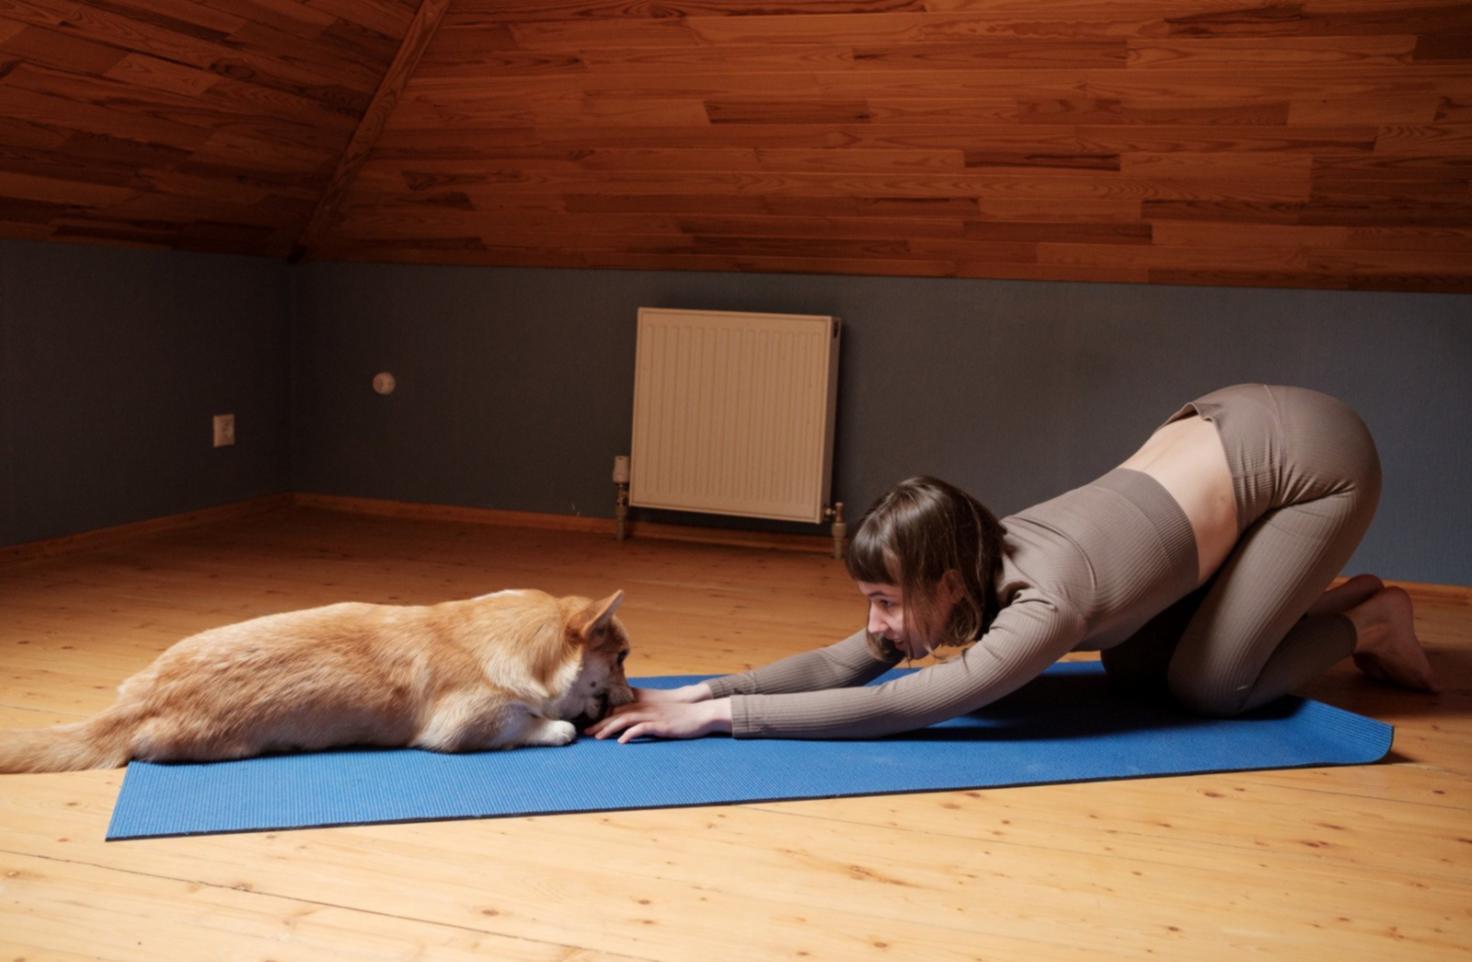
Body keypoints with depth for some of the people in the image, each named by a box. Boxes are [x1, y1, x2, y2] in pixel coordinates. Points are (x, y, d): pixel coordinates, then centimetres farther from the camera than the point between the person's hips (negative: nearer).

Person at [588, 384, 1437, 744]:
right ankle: (1328, 605, 26)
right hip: (1223, 424, 7)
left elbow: (891, 708, -38)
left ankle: (1366, 620, 17)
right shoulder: (989, 559, -12)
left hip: (1313, 456, -7)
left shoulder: (1047, 604, -33)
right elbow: (845, 662, -14)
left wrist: (721, 716, -38)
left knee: (1207, 685, -7)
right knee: (1133, 667, 9)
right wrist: (697, 690, -24)